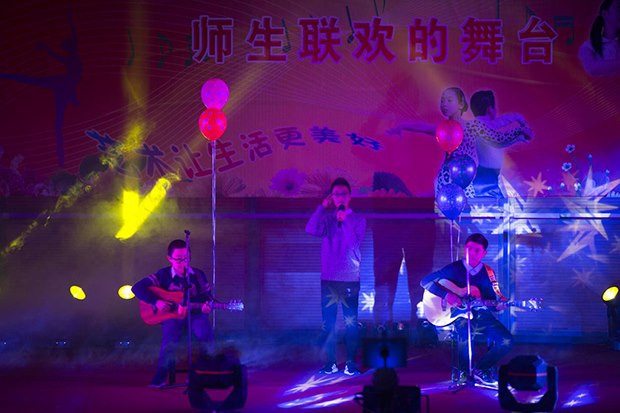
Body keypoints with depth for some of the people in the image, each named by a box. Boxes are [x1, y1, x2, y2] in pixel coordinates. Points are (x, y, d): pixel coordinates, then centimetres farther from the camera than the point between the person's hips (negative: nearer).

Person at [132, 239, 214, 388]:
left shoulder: (199, 275, 7)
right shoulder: (163, 275, -1)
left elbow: (208, 296, 13)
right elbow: (137, 288, -6)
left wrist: (206, 305, -12)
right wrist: (156, 301, -18)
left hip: (195, 313, 2)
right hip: (171, 314, -2)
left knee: (206, 333, -30)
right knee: (170, 336, -34)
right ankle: (161, 376, -20)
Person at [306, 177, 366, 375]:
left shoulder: (357, 219, 4)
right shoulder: (326, 217, 8)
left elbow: (354, 243, -11)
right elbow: (311, 229, -12)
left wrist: (344, 221, -17)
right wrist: (322, 207, -12)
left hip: (350, 278, -2)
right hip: (329, 278, 2)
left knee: (351, 322, -3)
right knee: (328, 323, 1)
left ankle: (351, 362, 1)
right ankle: (330, 362, 6)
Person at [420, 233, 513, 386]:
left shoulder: (488, 273, 6)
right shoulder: (454, 268, -2)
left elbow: (494, 299, 11)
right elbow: (425, 281, -5)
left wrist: (499, 305, -15)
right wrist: (447, 294, -18)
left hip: (482, 316, 4)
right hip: (459, 315, -4)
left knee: (506, 340, -19)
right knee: (464, 332, -39)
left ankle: (481, 369, 2)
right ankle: (464, 373, -13)